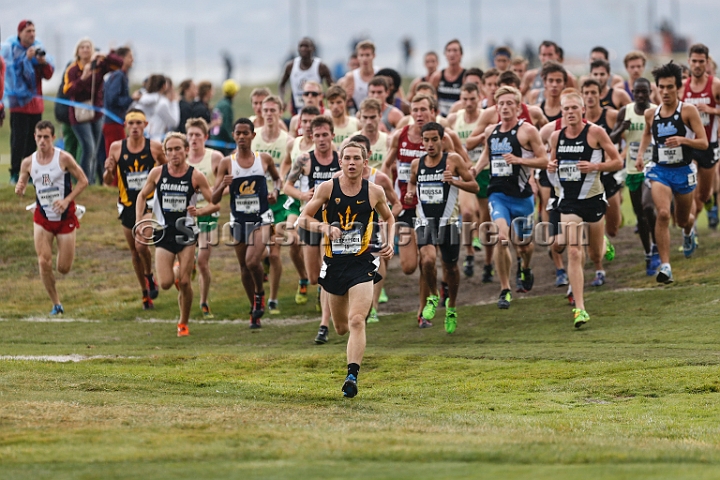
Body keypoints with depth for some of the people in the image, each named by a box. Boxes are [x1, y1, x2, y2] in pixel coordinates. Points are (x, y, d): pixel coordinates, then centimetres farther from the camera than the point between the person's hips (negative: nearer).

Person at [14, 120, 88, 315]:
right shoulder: (28, 163, -3)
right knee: (44, 263, -12)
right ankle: (56, 304, 5)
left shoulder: (64, 158, -12)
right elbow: (21, 187, 8)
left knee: (64, 268, 2)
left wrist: (67, 200, -18)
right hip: (42, 218, 2)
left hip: (65, 218, -2)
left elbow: (83, 181, -7)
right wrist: (19, 190, -17)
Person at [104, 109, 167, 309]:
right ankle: (145, 293, 26)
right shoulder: (116, 148, -1)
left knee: (141, 245, -22)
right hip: (127, 205, 3)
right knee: (135, 252, 10)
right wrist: (108, 171, -15)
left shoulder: (155, 147, -5)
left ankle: (150, 277, 7)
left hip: (150, 203, -3)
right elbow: (108, 182, 6)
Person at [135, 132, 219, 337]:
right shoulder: (157, 173, -2)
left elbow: (215, 204, -3)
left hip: (186, 233, -1)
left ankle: (184, 323, 13)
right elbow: (142, 196, 13)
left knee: (184, 282, -6)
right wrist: (139, 223, 2)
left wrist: (199, 211, -23)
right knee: (166, 284, -8)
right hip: (163, 233, 1)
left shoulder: (195, 176, -7)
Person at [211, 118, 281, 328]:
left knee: (253, 261, -21)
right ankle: (255, 311, 28)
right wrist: (223, 185, -23)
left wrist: (276, 191, -1)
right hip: (239, 220, 2)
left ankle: (260, 294, 9)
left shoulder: (264, 159, 0)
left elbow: (277, 178, 21)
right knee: (244, 266, 11)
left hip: (261, 218, -2)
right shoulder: (226, 163, -2)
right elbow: (214, 199, -3)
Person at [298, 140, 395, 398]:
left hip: (362, 263, -2)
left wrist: (390, 242, 3)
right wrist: (323, 227, -20)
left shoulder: (374, 192, 0)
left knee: (356, 321, -19)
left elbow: (389, 218, 20)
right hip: (334, 263, 2)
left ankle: (352, 376, -22)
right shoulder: (327, 188, -3)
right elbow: (304, 218, 0)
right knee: (341, 327, 14)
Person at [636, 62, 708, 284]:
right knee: (663, 214, -22)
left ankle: (689, 231, 57)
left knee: (682, 219, 16)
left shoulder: (688, 111, -10)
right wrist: (640, 154, 9)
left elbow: (703, 142, -12)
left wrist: (682, 140, -29)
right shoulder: (651, 114, 2)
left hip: (684, 171, -1)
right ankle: (665, 266, -23)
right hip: (659, 170, 1)